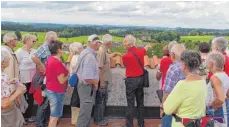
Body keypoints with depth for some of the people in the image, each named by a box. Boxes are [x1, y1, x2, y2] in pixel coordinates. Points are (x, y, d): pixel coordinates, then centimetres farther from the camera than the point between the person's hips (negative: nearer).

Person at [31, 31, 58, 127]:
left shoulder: (50, 48, 10)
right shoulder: (44, 48, -16)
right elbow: (34, 57, -33)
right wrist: (42, 68, -25)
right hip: (44, 77, -9)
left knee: (48, 100, 18)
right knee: (44, 100, 0)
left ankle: (45, 119, 33)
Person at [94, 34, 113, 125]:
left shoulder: (104, 51, 9)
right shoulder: (101, 52, -21)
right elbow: (99, 67, -24)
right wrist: (101, 81, -23)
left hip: (104, 80, 10)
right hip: (102, 80, -10)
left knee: (103, 98, 19)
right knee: (100, 100, 2)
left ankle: (100, 117, 32)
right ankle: (98, 120, 16)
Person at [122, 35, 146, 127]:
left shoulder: (125, 56, -15)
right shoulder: (141, 51, -3)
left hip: (131, 80, -5)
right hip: (140, 79, 5)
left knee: (130, 104, 2)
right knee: (140, 102, 16)